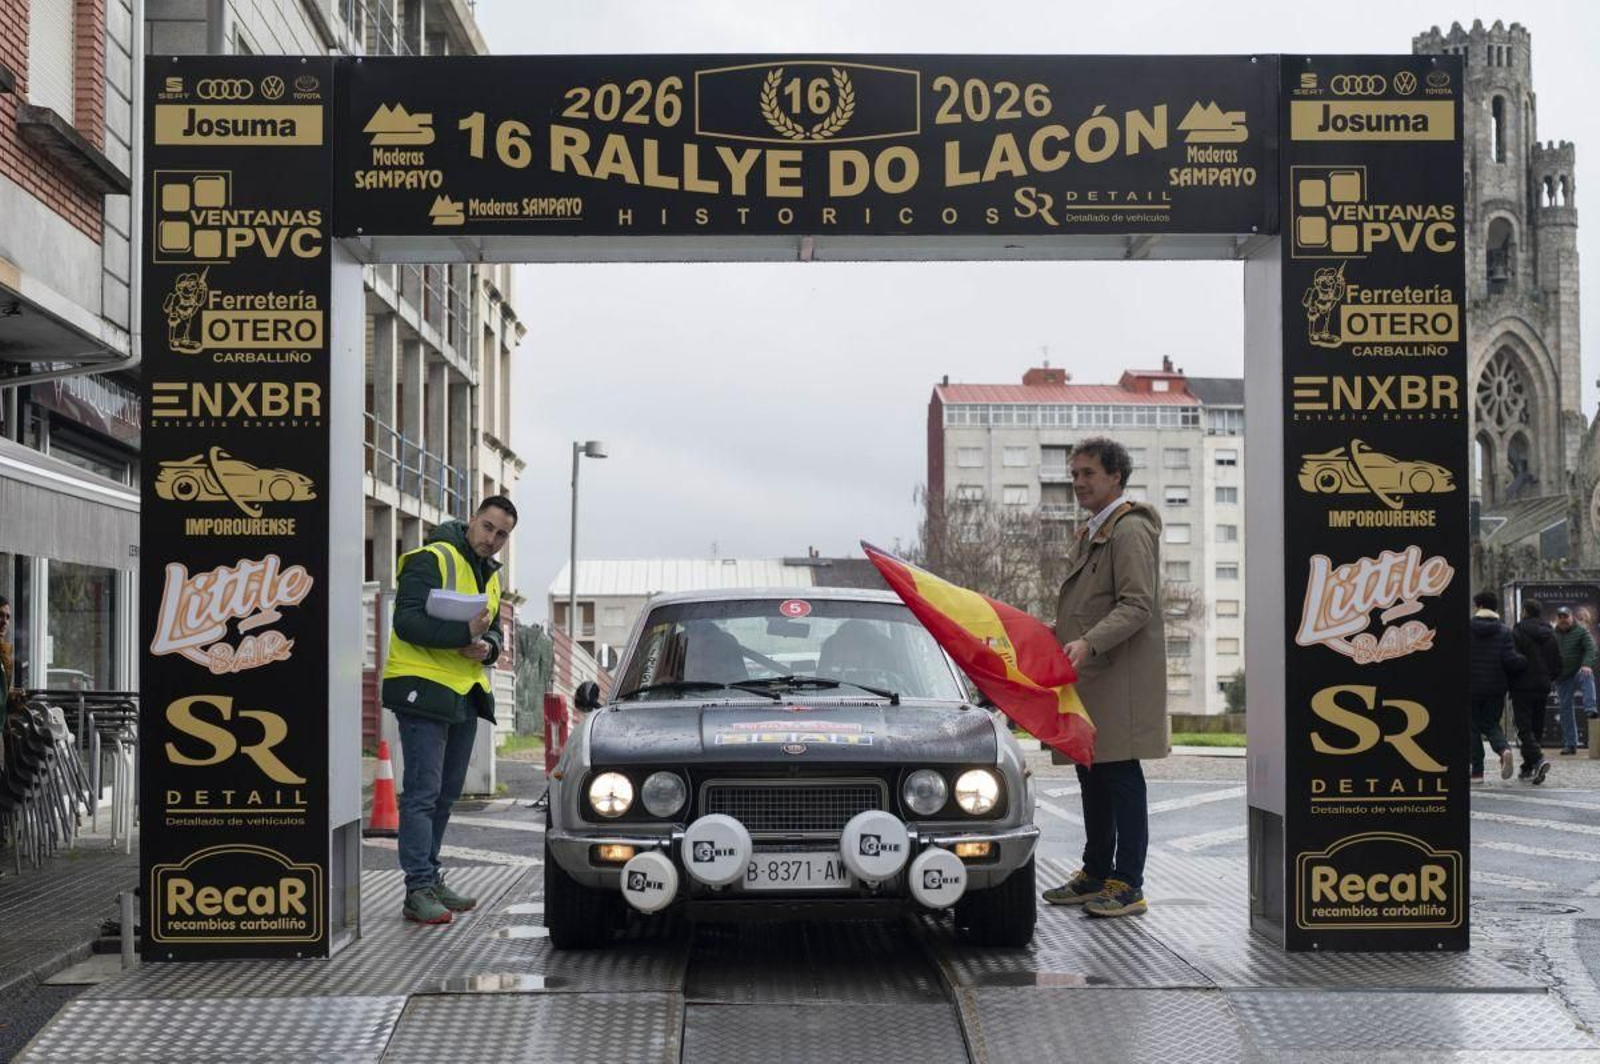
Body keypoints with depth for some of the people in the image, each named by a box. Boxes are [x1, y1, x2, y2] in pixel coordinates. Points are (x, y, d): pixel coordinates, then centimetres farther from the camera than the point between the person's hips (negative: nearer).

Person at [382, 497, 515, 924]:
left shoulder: (490, 576, 18)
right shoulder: (431, 560, -10)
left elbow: (494, 632, 21)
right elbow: (407, 621, -20)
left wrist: (487, 646, -3)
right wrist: (464, 632, -29)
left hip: (465, 695, 9)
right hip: (423, 690, -9)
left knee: (446, 793, 14)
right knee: (422, 792, -10)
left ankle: (430, 880, 23)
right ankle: (418, 891, -10)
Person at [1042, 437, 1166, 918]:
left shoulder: (1130, 530, -11)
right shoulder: (1092, 532, 20)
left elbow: (1137, 606, -19)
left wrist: (1088, 643, -29)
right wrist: (1056, 631, 17)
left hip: (1121, 676, -10)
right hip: (1090, 677, 10)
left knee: (1120, 775, -7)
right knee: (1092, 775, 14)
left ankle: (1128, 884, -2)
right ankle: (1096, 873, 23)